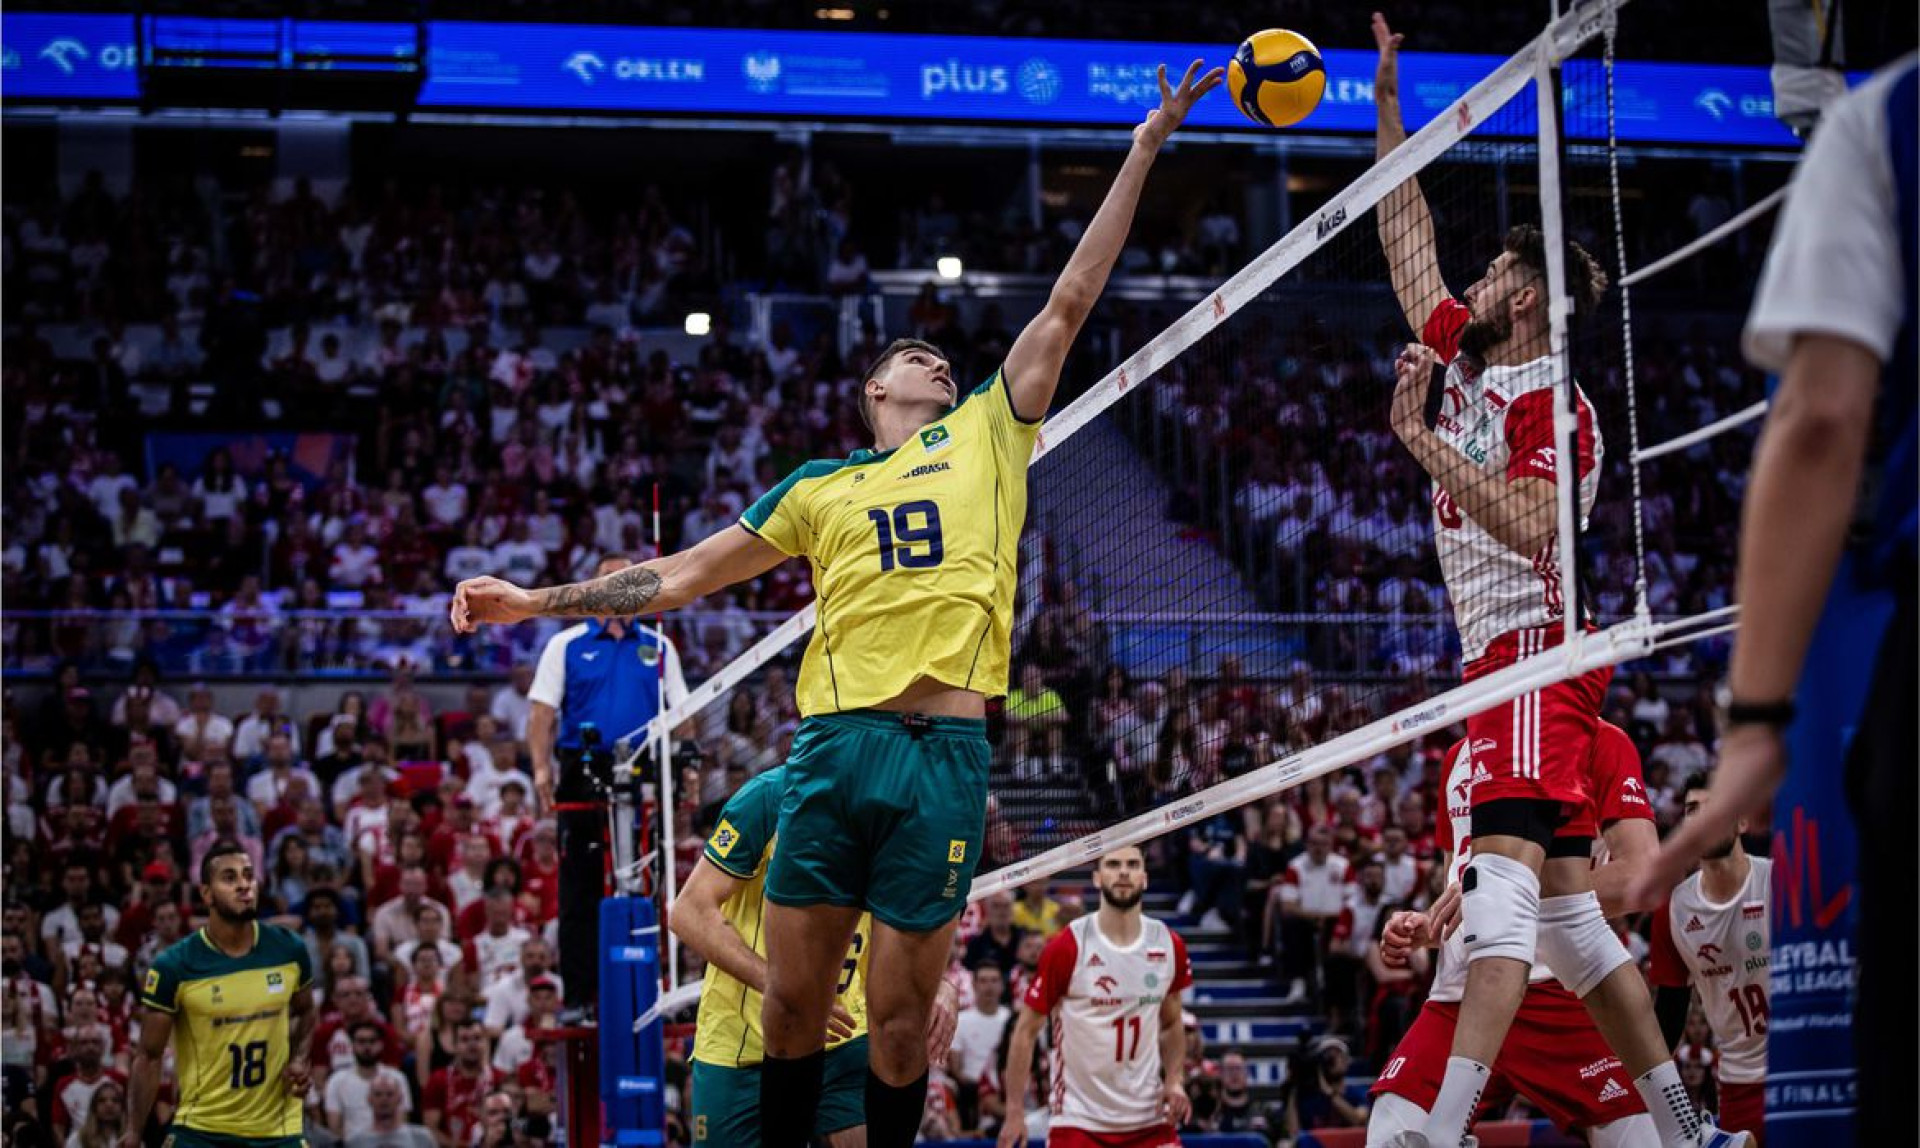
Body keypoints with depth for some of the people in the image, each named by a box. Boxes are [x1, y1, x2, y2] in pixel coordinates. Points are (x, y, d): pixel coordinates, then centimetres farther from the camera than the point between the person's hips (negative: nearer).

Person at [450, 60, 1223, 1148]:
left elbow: (1068, 304, 15)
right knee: (793, 1004, 2)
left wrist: (1142, 153, 12)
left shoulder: (988, 435, 17)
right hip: (832, 742, 1)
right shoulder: (819, 489, 18)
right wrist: (539, 600, 16)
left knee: (900, 1018, -1)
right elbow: (686, 573, 21)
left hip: (946, 752, -1)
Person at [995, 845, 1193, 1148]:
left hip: (1149, 1117, 3)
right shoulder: (1067, 948, -10)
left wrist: (1175, 1080, 0)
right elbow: (1027, 1031, -4)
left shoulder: (1169, 946, 3)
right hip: (1079, 1120, -3)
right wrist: (1014, 1111, -8)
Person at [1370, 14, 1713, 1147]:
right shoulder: (1468, 363, 17)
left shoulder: (1554, 404, -7)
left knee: (1504, 872, -21)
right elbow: (1410, 242, 25)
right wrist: (1389, 105, 25)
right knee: (1569, 914, 7)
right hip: (1506, 659, 9)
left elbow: (1530, 525, -22)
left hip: (1536, 650, -9)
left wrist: (1423, 442, -20)